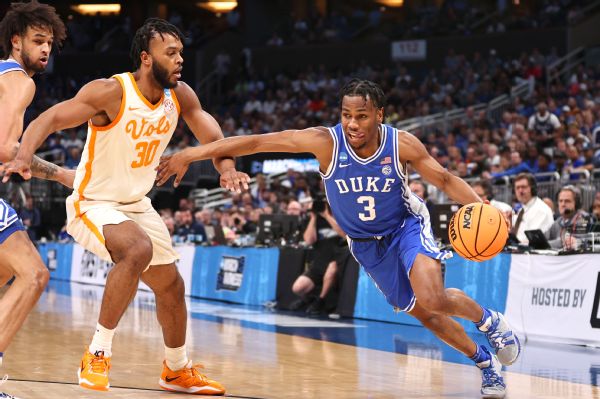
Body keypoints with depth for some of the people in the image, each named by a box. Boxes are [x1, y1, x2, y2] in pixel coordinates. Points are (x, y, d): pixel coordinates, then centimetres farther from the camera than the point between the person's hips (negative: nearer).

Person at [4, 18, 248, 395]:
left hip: (137, 205, 8)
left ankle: (178, 371, 40)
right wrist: (24, 156, -48)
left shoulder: (180, 96, -6)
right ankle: (97, 354, -24)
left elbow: (212, 136, 5)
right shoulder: (111, 92, -25)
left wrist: (227, 168, -16)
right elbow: (50, 118, -30)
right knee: (139, 250, -35)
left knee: (171, 286, 16)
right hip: (93, 205, -7)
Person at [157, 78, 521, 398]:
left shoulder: (402, 144, -25)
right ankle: (486, 362, 27)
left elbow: (446, 180, -10)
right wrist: (190, 154, -34)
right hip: (366, 245, 2)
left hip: (407, 227, -2)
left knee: (432, 300, -27)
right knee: (424, 313, 5)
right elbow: (256, 142, -29)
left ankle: (489, 319, 4)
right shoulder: (326, 142, -26)